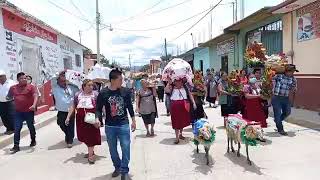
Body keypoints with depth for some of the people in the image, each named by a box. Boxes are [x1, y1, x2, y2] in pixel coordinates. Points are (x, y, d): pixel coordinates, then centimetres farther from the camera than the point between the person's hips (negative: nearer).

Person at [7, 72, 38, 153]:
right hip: (18, 112, 2)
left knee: (31, 127, 13)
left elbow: (35, 96, -18)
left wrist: (34, 105, -31)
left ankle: (33, 140, 34)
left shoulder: (31, 87, -6)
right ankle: (16, 146, 6)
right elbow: (9, 97, 22)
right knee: (17, 129, 0)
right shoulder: (13, 88, 5)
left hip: (29, 111, -2)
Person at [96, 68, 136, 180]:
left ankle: (124, 171, 16)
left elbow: (130, 107, 7)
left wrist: (133, 120, 8)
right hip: (110, 126, 1)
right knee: (112, 149, 14)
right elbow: (98, 109, -1)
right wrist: (97, 119, -20)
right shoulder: (103, 93, -6)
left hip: (124, 125, 0)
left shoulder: (125, 91, -3)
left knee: (125, 148, -1)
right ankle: (117, 167, 35)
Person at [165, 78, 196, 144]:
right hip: (175, 106, -3)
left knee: (183, 121, 15)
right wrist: (169, 83, -15)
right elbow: (166, 90, -19)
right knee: (176, 122, 0)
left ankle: (180, 134, 36)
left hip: (184, 106, 3)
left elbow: (190, 95, 8)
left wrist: (193, 103, 1)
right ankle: (177, 138, 7)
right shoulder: (172, 88, 0)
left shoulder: (185, 87, 7)